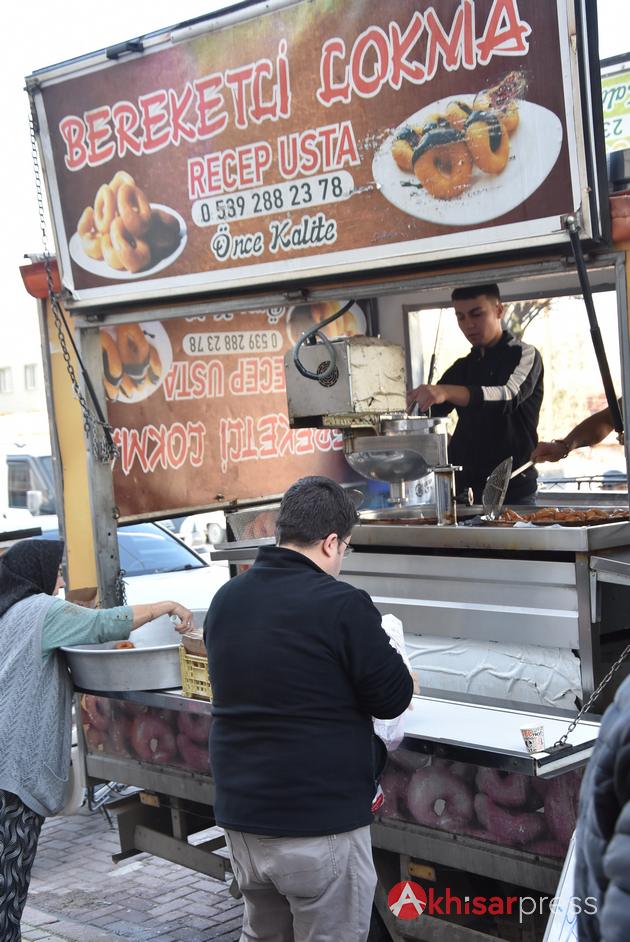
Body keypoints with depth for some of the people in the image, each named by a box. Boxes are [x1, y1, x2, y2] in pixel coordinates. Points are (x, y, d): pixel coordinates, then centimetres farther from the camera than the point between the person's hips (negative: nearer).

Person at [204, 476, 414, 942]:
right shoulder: (341, 605, -17)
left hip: (241, 814, 7)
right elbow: (393, 699, -9)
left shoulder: (226, 598, 5)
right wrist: (383, 650, 11)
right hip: (320, 822, -7)